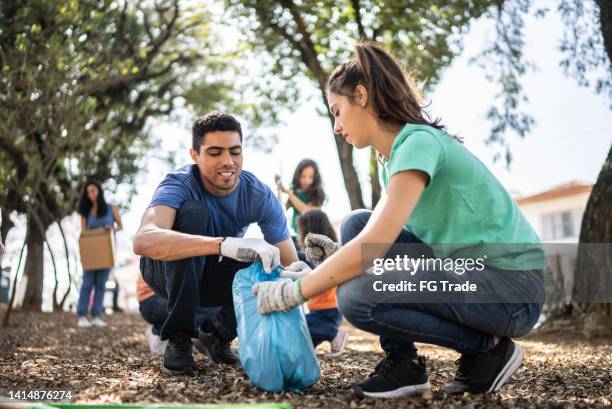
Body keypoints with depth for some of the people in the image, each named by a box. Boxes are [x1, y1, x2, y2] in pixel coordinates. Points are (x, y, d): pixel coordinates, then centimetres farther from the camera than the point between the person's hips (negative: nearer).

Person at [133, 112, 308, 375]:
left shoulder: (260, 196, -19)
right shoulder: (179, 185, -29)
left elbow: (290, 262, -19)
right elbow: (143, 241, -50)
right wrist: (224, 244, -63)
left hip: (215, 277, 4)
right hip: (168, 270, -3)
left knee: (279, 273, -23)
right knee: (194, 212, -33)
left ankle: (217, 333, 6)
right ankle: (178, 338, -19)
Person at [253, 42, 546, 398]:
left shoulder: (419, 142, -17)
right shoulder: (396, 156, 11)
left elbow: (373, 246, -26)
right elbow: (381, 238, 17)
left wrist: (293, 292, -18)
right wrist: (336, 257, -1)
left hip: (514, 287, -9)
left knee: (358, 297, -24)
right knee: (356, 224, 4)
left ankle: (489, 347, -4)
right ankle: (402, 360, 3)